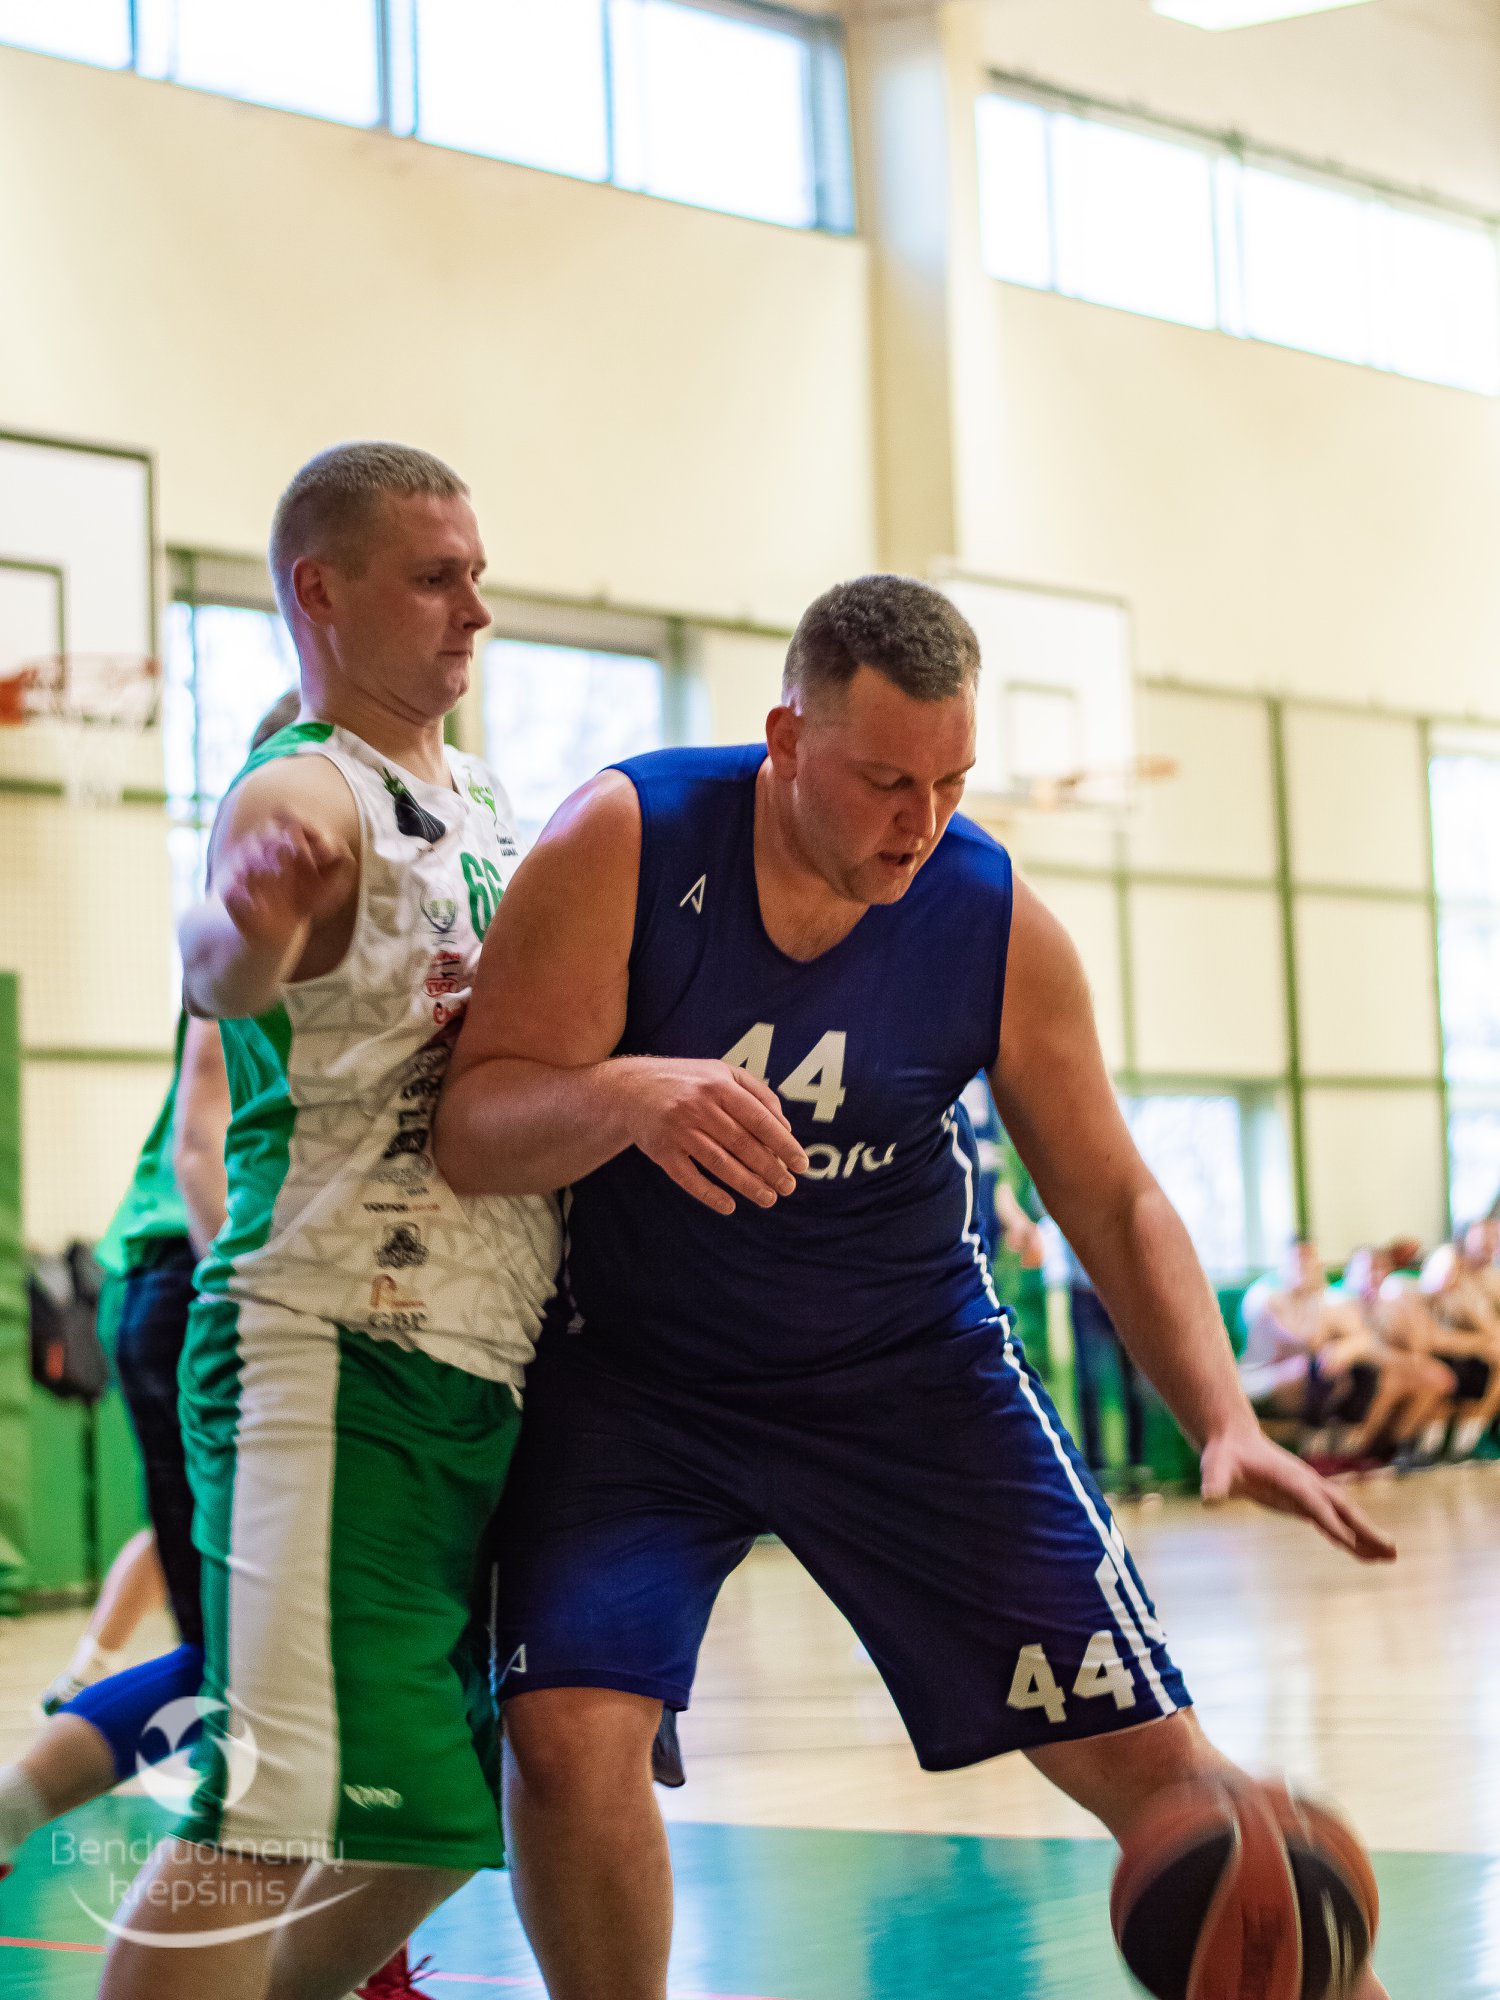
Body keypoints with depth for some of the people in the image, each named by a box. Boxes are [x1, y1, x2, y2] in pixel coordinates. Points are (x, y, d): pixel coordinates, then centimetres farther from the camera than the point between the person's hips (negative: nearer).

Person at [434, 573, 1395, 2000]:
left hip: (910, 1371, 2)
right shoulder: (628, 841, -18)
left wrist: (1226, 1423, -17)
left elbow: (1115, 1201, -2)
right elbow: (470, 1132, -21)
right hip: (638, 1371, -1)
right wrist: (625, 1095, -44)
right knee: (568, 1734, -22)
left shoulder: (999, 928, -11)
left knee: (1154, 1761, -2)